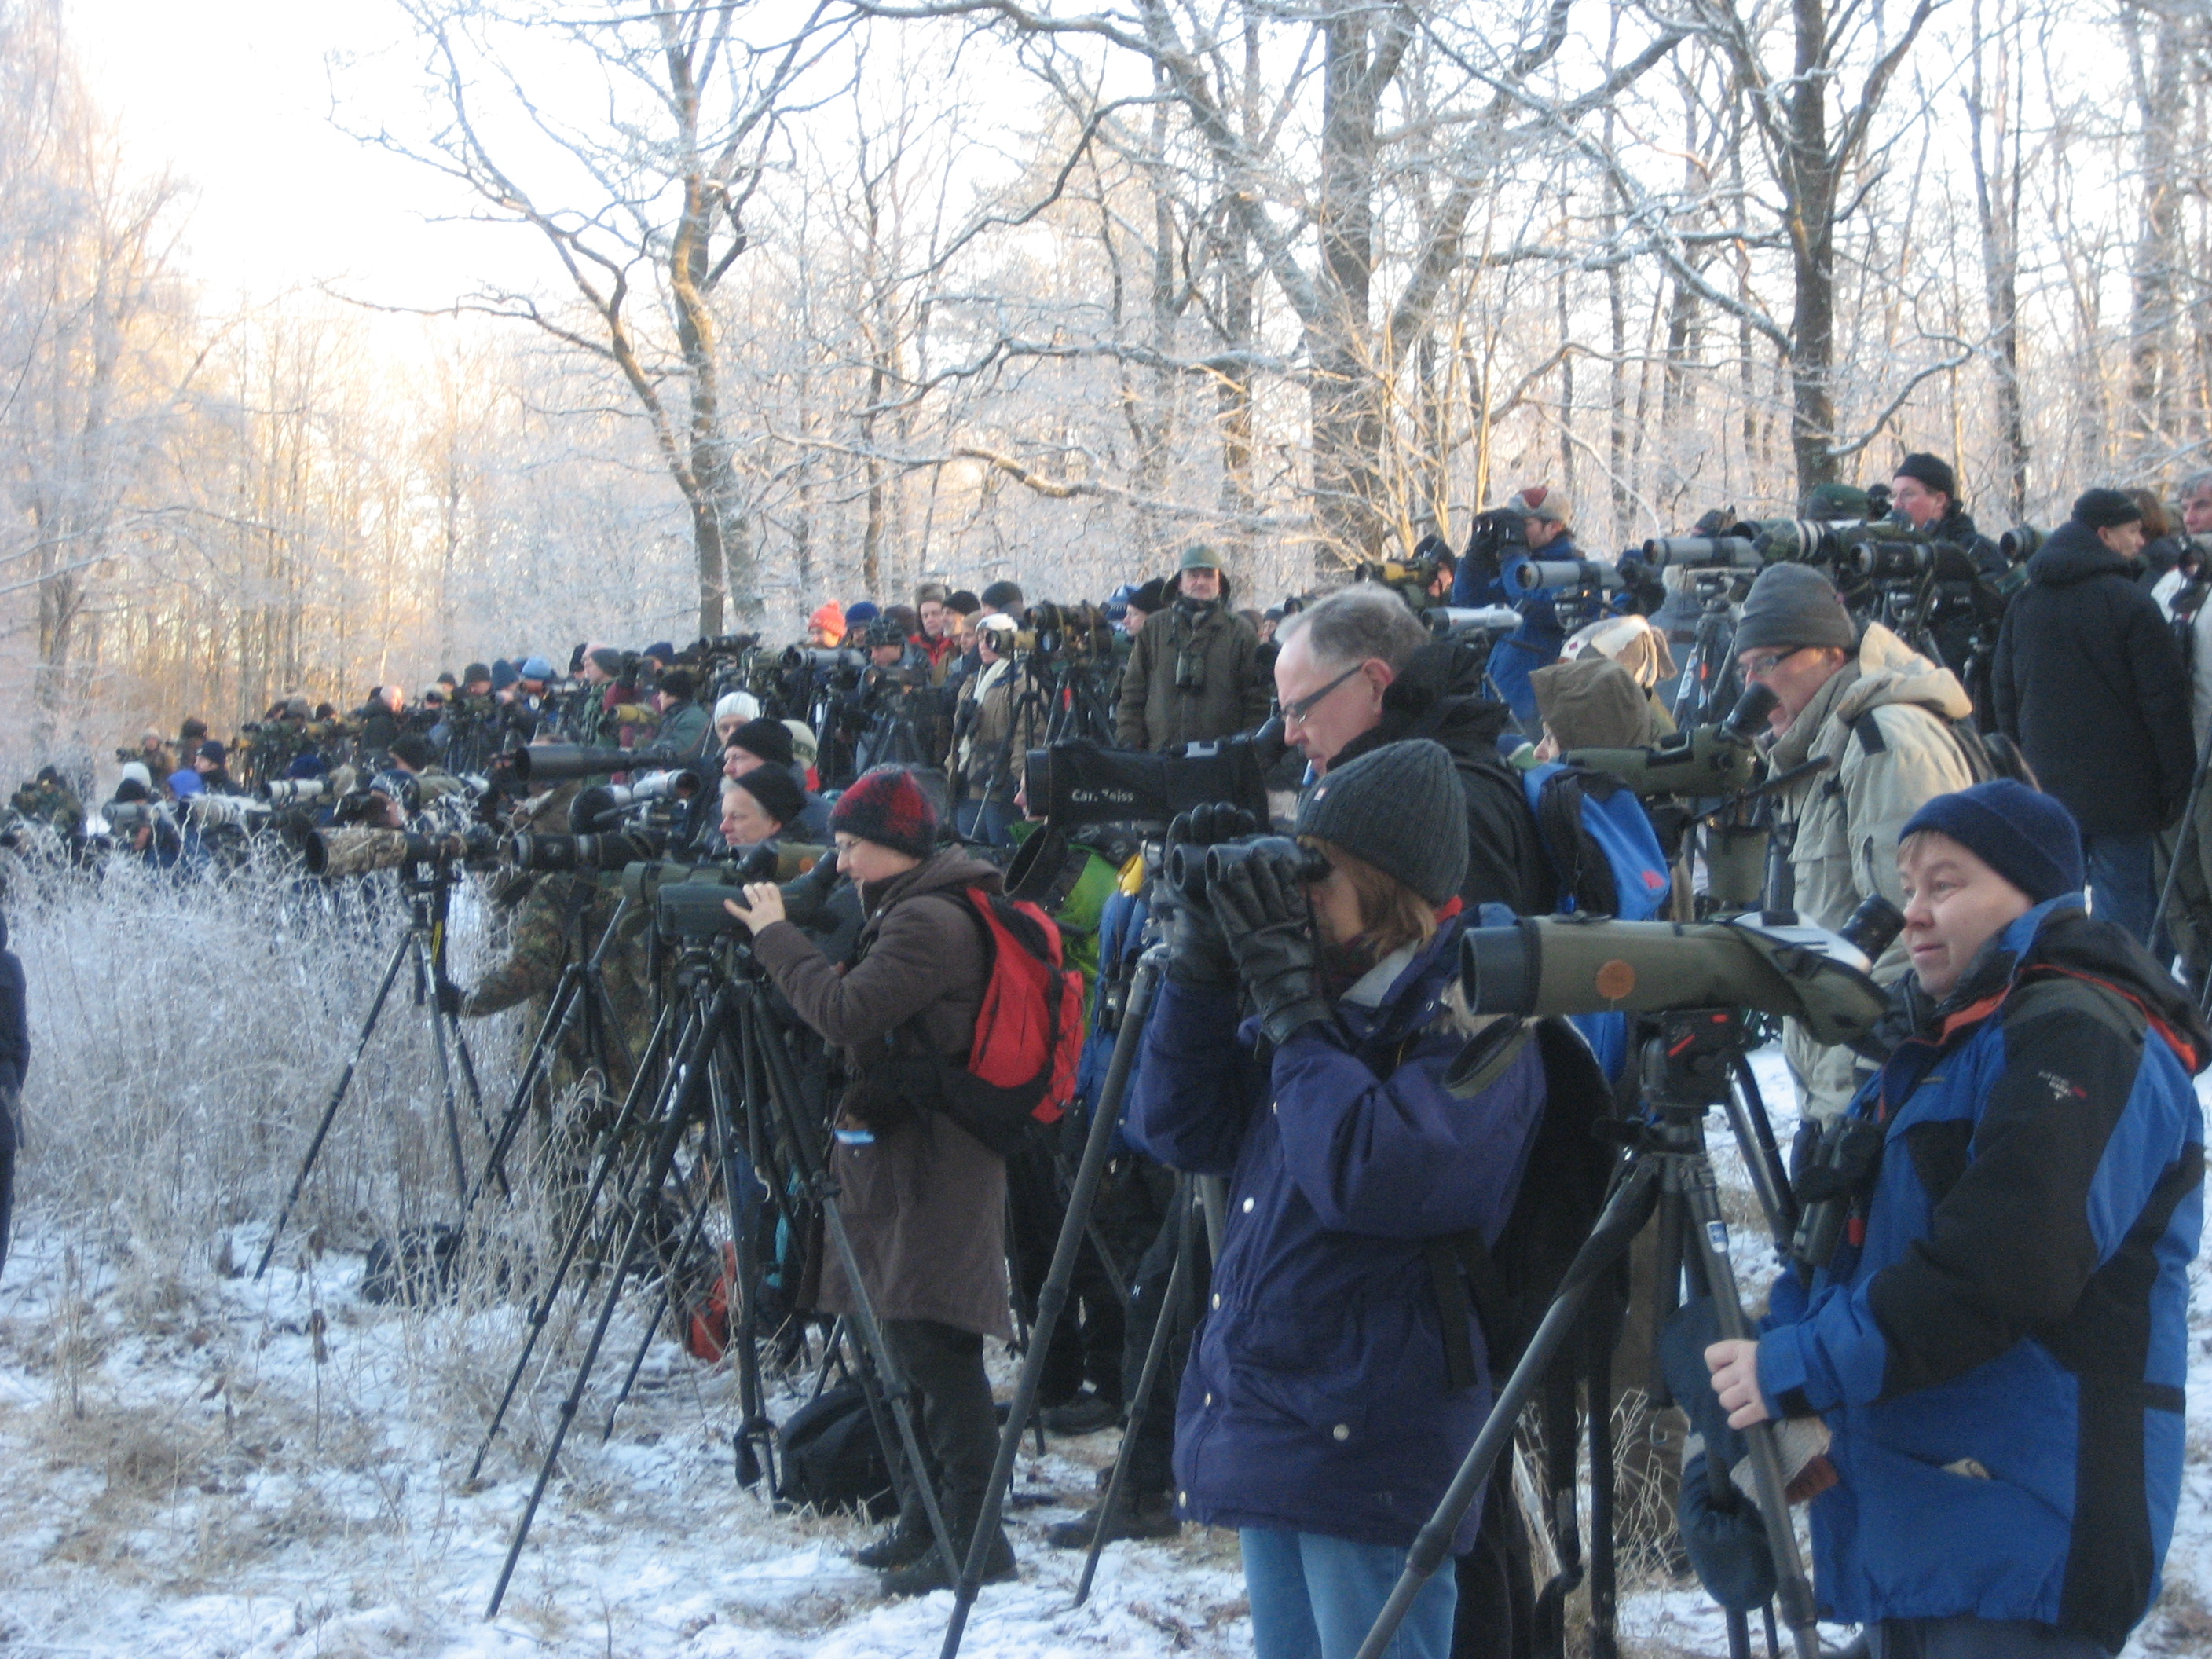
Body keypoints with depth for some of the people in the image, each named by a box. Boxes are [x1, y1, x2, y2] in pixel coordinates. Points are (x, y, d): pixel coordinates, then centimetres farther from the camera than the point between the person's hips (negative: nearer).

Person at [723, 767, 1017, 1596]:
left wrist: (775, 935, -12)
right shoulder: (914, 911, 15)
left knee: (932, 1340, -11)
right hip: (909, 1151, 11)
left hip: (932, 1159, -11)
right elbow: (862, 1019, 19)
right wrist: (784, 938, 10)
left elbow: (845, 1012, -23)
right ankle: (930, 1519, 22)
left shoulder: (930, 921, -17)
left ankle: (975, 1536, -9)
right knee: (921, 1344, 14)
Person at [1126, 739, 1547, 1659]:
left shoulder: (1472, 1024, -13)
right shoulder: (1326, 1000, 11)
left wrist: (1293, 1002, -21)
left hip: (1369, 1448, -8)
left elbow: (1371, 1176, -28)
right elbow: (1181, 1130, 9)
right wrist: (1199, 971, -3)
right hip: (1268, 1436, 8)